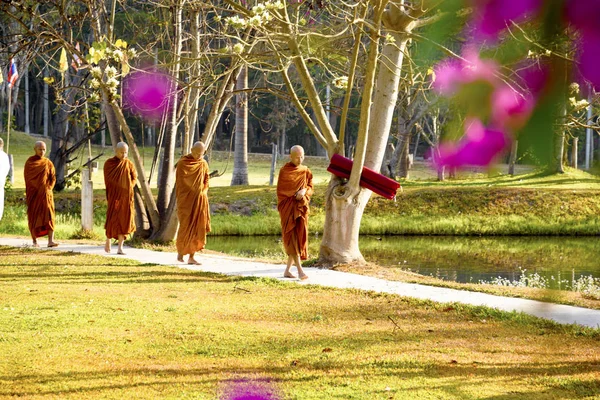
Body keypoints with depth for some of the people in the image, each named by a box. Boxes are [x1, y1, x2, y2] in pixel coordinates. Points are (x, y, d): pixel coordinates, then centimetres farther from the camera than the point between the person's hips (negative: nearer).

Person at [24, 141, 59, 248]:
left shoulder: (48, 163, 7)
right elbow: (27, 178, 0)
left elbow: (53, 178, 6)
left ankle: (50, 241, -20)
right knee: (34, 217, 1)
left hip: (46, 194, 1)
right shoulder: (29, 162, 2)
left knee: (49, 216, -12)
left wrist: (48, 189, -10)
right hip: (33, 194, -1)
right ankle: (35, 241, 11)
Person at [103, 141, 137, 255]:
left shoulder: (129, 164, 5)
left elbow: (134, 177, 12)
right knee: (112, 219, -11)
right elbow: (107, 180, 2)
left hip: (126, 196, 2)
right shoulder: (109, 163, -1)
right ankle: (108, 241, 14)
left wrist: (128, 188, -3)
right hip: (114, 196, -2)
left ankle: (120, 247, 1)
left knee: (124, 220, -2)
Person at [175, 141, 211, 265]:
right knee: (185, 226, -8)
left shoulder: (204, 164, 7)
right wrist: (179, 200, -5)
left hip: (200, 200, 4)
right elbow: (179, 182, -3)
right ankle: (180, 251, 15)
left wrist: (203, 193, -1)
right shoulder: (182, 163, -5)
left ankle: (191, 257, 4)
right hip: (186, 199, -4)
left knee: (198, 228, -1)